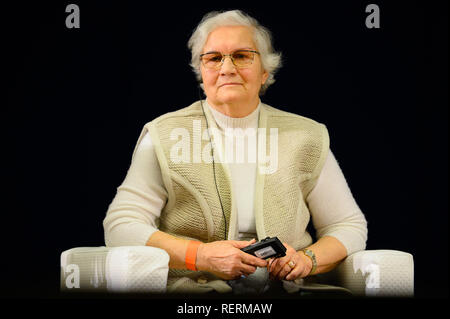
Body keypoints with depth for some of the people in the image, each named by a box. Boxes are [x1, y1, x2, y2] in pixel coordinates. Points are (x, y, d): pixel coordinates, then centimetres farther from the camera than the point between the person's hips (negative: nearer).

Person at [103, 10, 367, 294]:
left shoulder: (307, 139, 13)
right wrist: (201, 255, -12)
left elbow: (350, 226, 17)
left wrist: (307, 259, -4)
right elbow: (120, 227, 1)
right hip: (189, 292, -1)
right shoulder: (163, 137, 7)